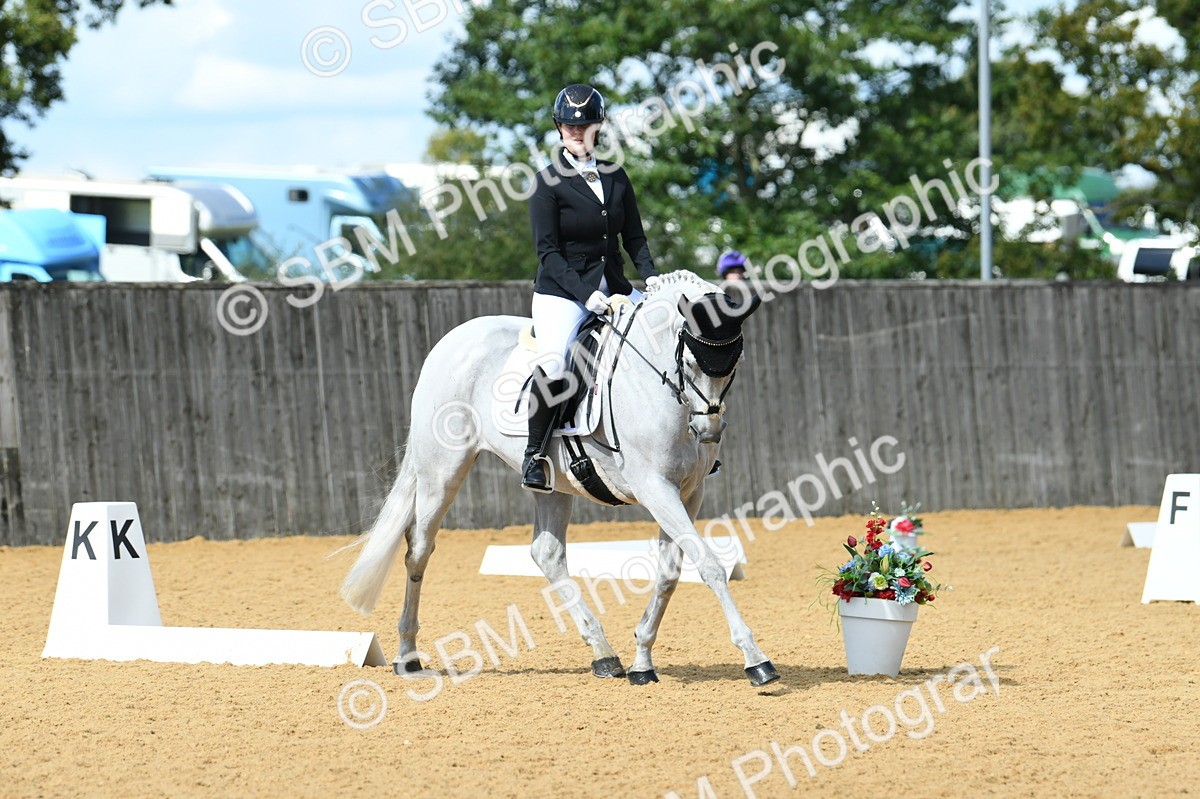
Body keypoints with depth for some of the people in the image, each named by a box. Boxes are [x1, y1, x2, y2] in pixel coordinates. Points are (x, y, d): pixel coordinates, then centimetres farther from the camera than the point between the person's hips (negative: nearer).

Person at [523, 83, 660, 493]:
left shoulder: (615, 177, 11)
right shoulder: (549, 181, -5)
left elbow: (634, 237, 13)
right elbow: (548, 251, -10)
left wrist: (652, 279, -6)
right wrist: (588, 297, -20)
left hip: (613, 288, 6)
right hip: (561, 293, -6)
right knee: (553, 366, -32)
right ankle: (535, 452, -16)